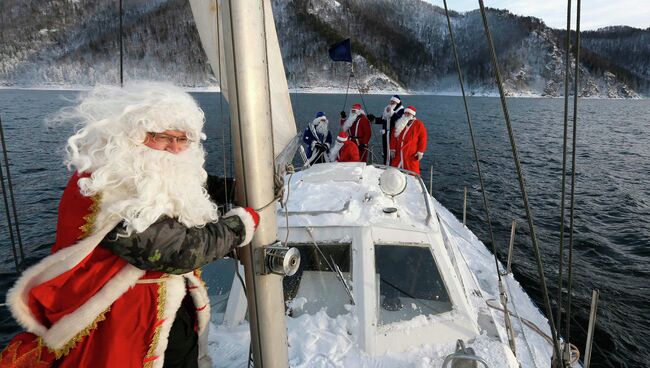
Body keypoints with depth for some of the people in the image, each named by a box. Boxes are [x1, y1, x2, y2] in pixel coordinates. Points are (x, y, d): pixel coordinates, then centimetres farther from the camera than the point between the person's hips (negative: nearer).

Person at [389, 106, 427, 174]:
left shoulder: (418, 124, -3)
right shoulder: (399, 123, 10)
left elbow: (423, 138, -6)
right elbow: (393, 136, 10)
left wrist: (420, 152, -11)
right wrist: (392, 149, 3)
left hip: (411, 155, -4)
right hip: (398, 154, 4)